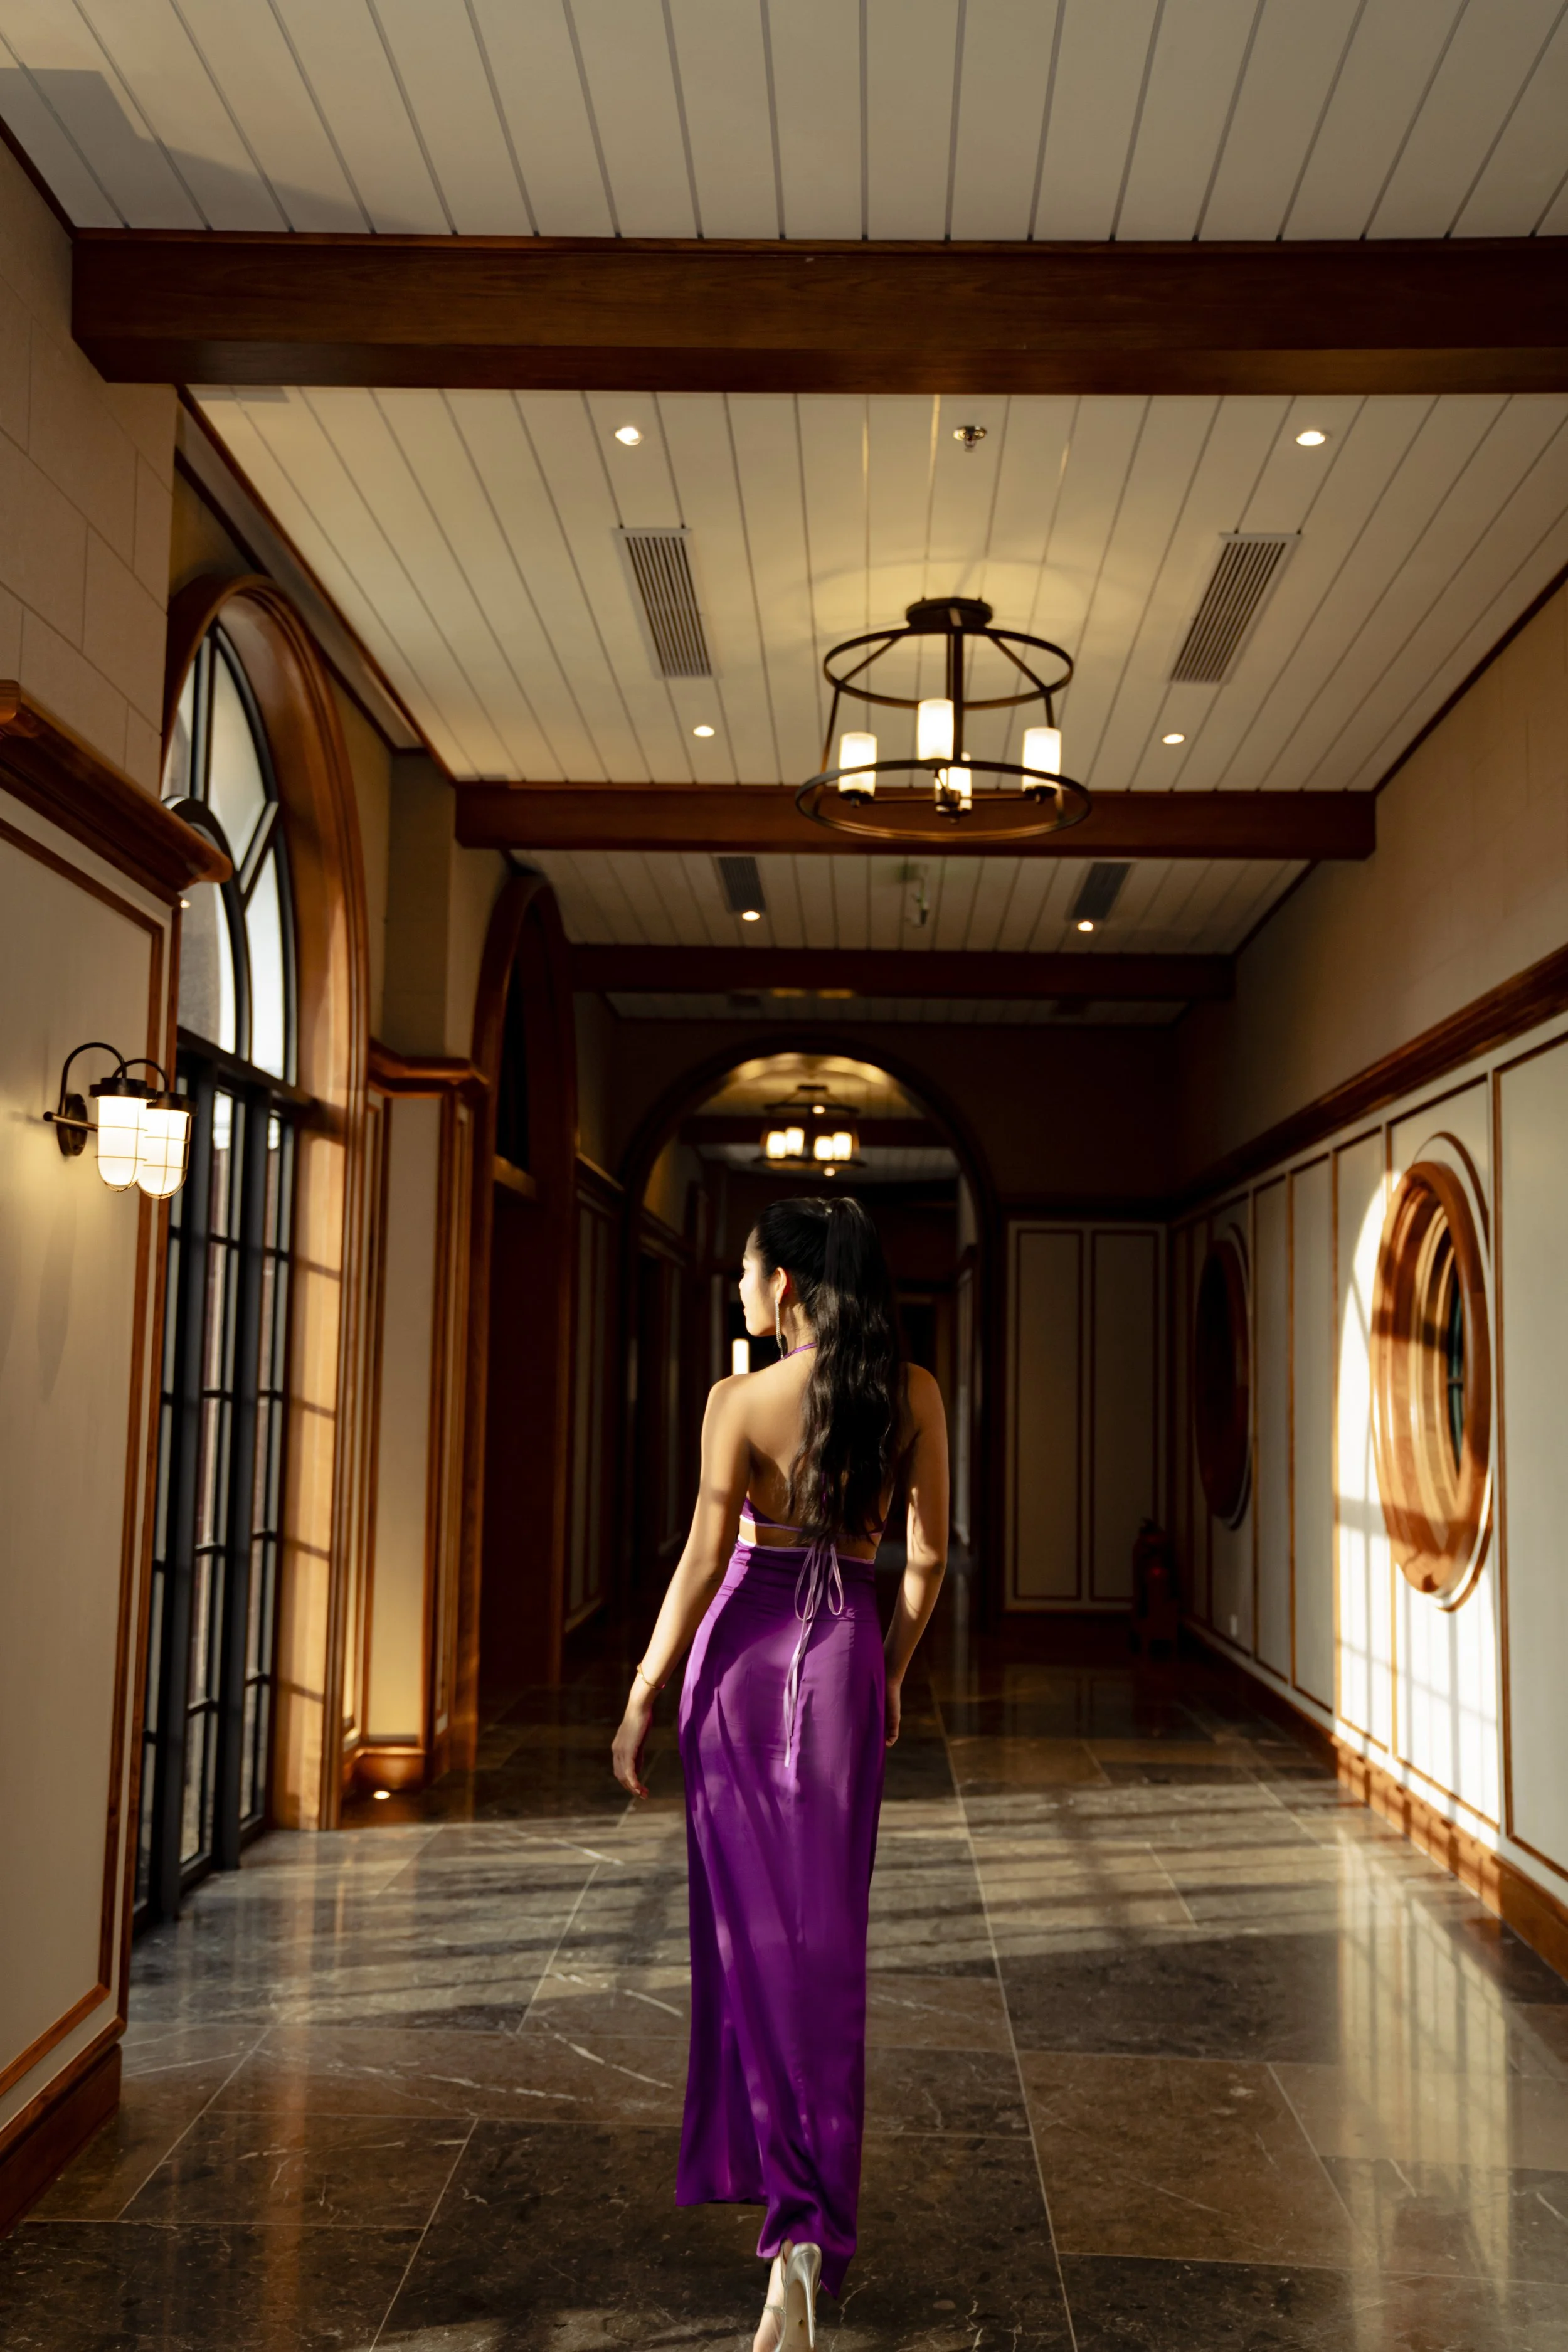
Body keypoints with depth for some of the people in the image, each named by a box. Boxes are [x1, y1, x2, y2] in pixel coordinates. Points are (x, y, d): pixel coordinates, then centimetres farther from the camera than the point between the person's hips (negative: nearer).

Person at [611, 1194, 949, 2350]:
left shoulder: (743, 1399, -11)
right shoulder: (914, 1394, -2)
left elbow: (705, 1559, -12)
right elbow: (927, 1555, 3)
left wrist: (643, 1694, -4)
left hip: (745, 1644, -2)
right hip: (845, 1647, 2)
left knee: (749, 1916, 12)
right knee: (826, 1930, 9)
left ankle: (764, 2158, 19)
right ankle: (813, 2219, 10)